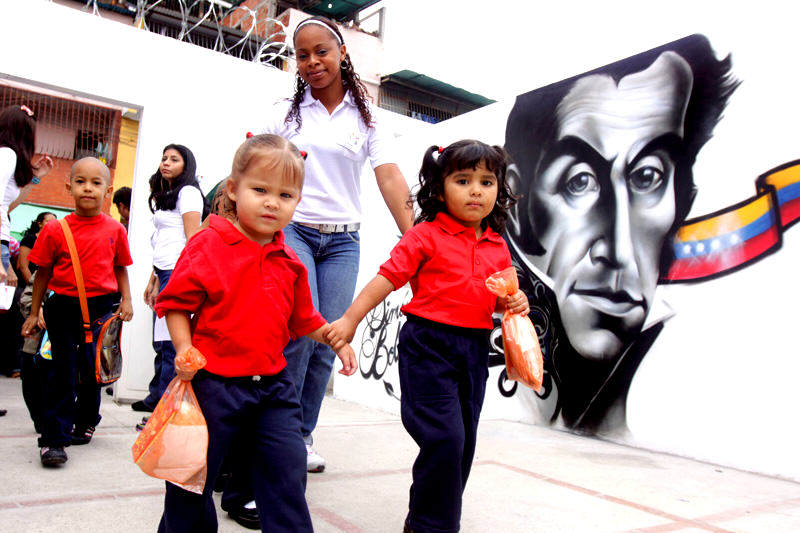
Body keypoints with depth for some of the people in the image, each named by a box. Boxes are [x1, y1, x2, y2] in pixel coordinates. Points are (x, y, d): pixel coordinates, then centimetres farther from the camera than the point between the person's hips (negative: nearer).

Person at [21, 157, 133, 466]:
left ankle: (85, 423, 33)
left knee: (93, 371, 13)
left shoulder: (115, 230, 1)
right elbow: (43, 273, 6)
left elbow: (120, 268, 11)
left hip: (102, 309, 2)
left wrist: (125, 300, 1)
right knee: (63, 372, -3)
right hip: (64, 307, -1)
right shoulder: (55, 230, -2)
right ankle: (54, 439, 3)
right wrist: (34, 312, 8)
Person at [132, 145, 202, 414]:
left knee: (171, 342, -10)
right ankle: (156, 398, 18)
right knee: (160, 341, 10)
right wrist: (153, 281, 20)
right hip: (165, 273, 9)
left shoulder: (188, 192, -1)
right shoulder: (164, 196, 26)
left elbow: (192, 238, -11)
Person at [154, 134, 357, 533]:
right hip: (212, 381, -3)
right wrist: (185, 349, -18)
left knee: (288, 471, 4)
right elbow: (176, 302, -6)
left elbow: (302, 318, 18)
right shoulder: (208, 245, -9)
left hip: (272, 385, 4)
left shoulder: (289, 262, 6)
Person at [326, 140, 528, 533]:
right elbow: (389, 276, -9)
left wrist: (514, 302, -2)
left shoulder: (498, 246, 11)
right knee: (445, 438, -12)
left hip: (474, 349, 6)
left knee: (463, 444, 14)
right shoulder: (426, 236, -6)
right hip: (428, 344, -6)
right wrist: (350, 319, -13)